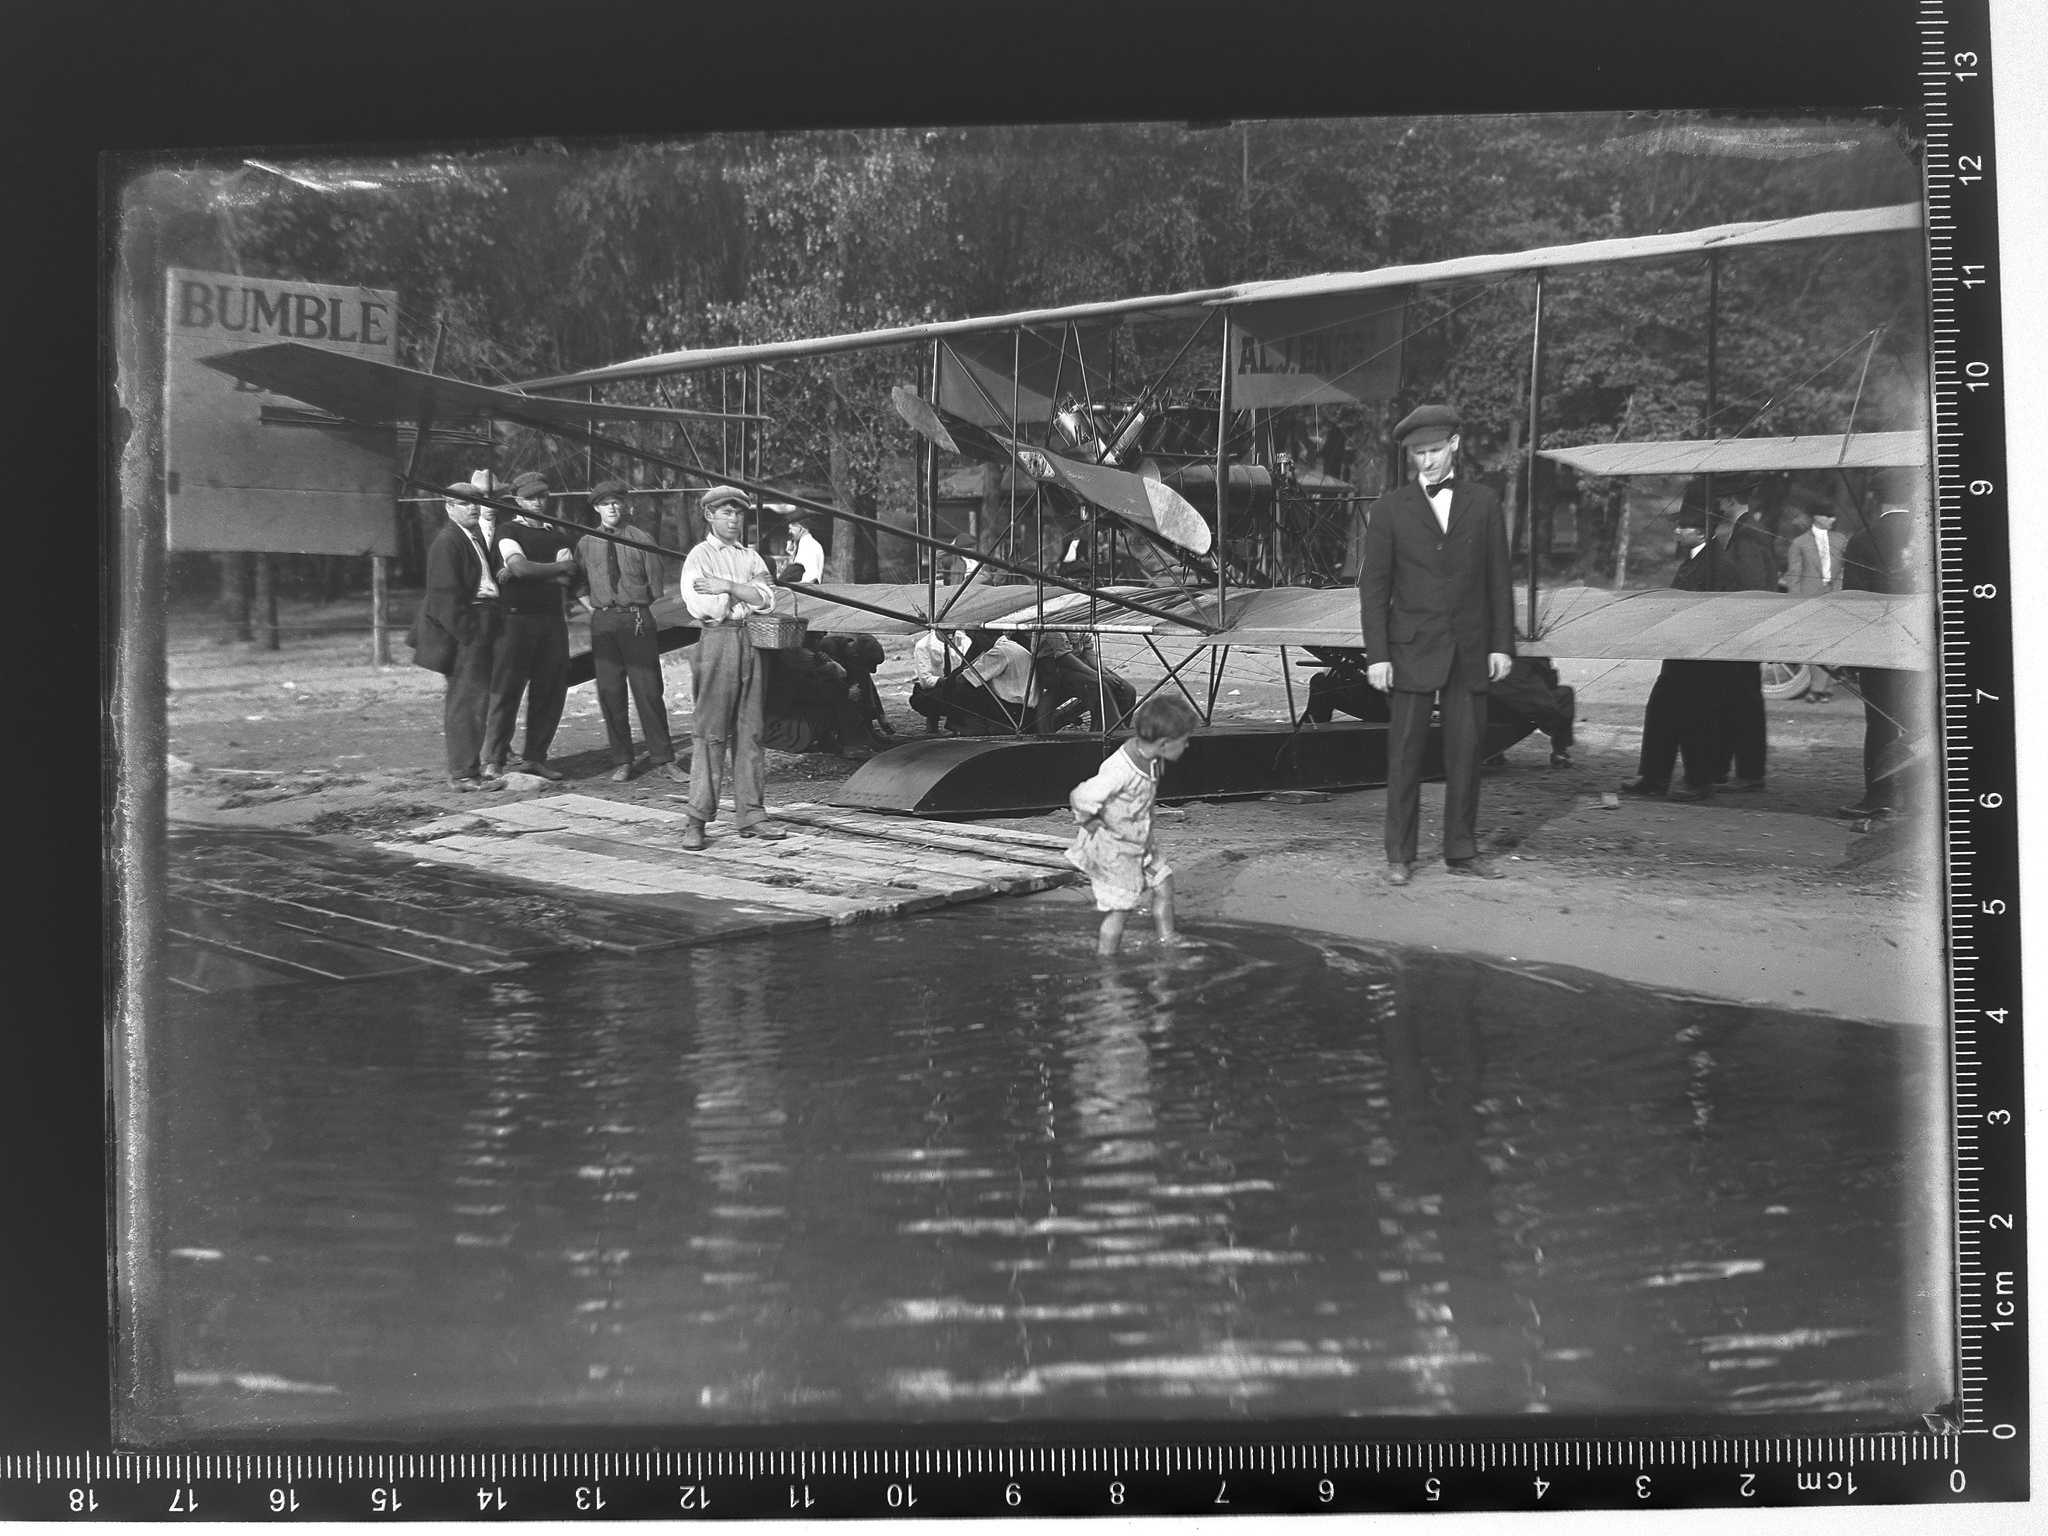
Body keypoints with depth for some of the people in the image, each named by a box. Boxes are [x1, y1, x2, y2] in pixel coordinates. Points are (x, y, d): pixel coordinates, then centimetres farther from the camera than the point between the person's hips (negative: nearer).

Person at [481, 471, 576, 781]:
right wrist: (559, 567, -3)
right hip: (517, 618, -5)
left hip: (553, 619, 5)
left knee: (551, 692, 4)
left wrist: (525, 572, -9)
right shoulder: (509, 532, 2)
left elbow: (566, 578, 1)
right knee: (506, 691, -7)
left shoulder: (558, 536, 16)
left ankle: (535, 757, 13)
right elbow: (520, 567, -15)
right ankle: (493, 761, -6)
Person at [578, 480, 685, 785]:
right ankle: (621, 761, 11)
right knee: (610, 693, 3)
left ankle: (663, 759, 4)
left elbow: (655, 588, 4)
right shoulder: (586, 544, 8)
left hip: (638, 620, -2)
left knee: (649, 692, -2)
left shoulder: (642, 541, 2)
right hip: (603, 622, 2)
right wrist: (594, 608, 9)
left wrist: (635, 610, 2)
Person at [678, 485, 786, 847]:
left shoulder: (750, 557, 14)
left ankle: (750, 814, 12)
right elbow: (704, 607, -14)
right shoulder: (699, 557, 0)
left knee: (750, 731, 7)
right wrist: (746, 592, -6)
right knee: (709, 732, -6)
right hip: (716, 641, -5)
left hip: (750, 642, 5)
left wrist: (726, 587, -11)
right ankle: (697, 820, -3)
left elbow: (766, 599, -1)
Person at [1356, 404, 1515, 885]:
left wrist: (1502, 643, 1)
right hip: (1411, 649, -2)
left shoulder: (1483, 503, 8)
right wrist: (1376, 654, -7)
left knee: (1466, 751, 5)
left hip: (1470, 649, 2)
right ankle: (1400, 856, 7)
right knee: (1405, 752, 0)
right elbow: (1373, 585, 0)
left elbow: (1498, 578, 8)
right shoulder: (1391, 508, 3)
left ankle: (1461, 850, 16)